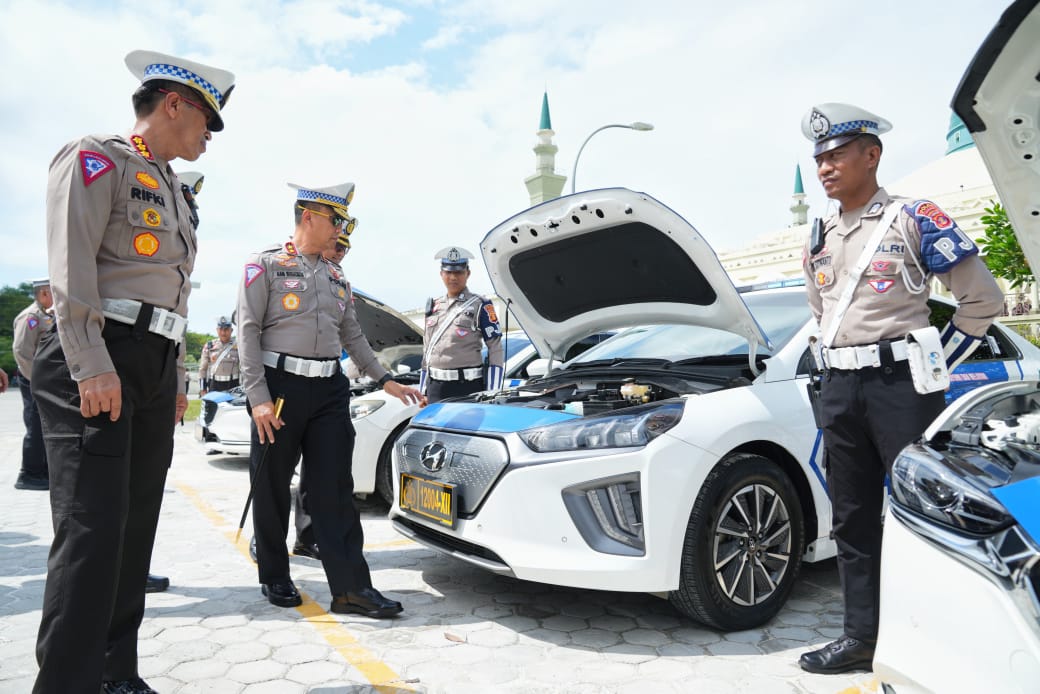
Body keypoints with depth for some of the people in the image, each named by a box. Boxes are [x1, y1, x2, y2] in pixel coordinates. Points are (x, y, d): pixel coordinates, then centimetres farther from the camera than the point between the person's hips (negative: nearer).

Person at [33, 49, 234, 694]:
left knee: (136, 527, 7)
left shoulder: (173, 192, 24)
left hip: (155, 369, 8)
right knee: (92, 529, -10)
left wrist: (177, 380, 18)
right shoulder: (96, 158, 0)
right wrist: (92, 367, -20)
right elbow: (71, 266, -12)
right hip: (95, 360, -8)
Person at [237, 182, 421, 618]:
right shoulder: (267, 264, 0)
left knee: (334, 490, 0)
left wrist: (384, 379, 14)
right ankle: (274, 578, 23)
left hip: (330, 389, 5)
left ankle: (351, 587, -1)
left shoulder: (336, 277, 18)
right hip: (280, 384, -4)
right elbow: (249, 332, -7)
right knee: (273, 488, 6)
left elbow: (352, 336, 21)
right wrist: (258, 397, -15)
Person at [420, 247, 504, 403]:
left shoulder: (480, 306, -2)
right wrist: (423, 392, 14)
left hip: (468, 386, -5)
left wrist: (491, 395, -13)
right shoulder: (434, 307, 15)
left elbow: (496, 350, -6)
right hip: (435, 387, 5)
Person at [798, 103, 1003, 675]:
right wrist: (839, 367, 16)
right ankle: (863, 636, 20)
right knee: (852, 519, 9)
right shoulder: (819, 241, 15)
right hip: (839, 388, 6)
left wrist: (937, 364, -1)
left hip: (900, 383, -6)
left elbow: (982, 298, -2)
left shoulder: (914, 219, -2)